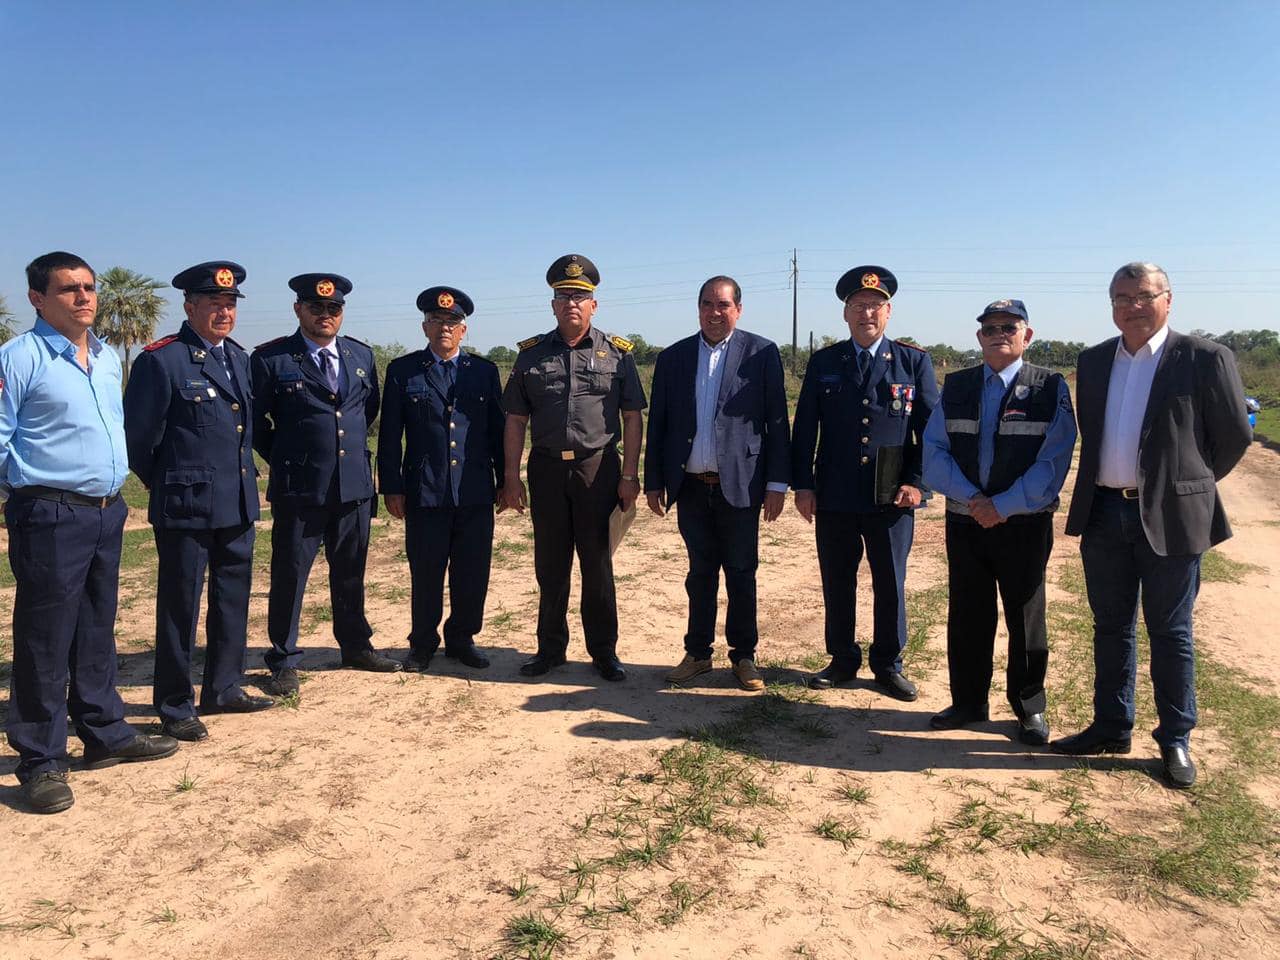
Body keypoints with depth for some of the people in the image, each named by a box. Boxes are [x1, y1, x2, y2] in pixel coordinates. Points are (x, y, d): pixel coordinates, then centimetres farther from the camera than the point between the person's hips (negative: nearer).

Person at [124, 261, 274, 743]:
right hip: (187, 507, -7)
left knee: (233, 600, 15)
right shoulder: (161, 360, -11)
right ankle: (175, 707, 17)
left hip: (238, 504, 7)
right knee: (179, 607, 4)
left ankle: (223, 689, 29)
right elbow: (137, 437, -8)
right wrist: (165, 486, 2)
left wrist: (243, 476, 15)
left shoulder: (240, 357, 11)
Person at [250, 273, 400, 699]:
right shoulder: (270, 358, -5)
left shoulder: (362, 355, 9)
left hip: (355, 484, 4)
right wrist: (282, 458, 4)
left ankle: (356, 646, 32)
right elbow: (255, 420, 1)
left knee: (351, 571, 16)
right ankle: (284, 661, 17)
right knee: (289, 573, 4)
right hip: (298, 488, -4)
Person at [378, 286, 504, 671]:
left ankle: (462, 639, 25)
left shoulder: (484, 371, 9)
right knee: (425, 574, 7)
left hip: (476, 492, 2)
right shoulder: (402, 371, 4)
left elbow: (498, 431, 10)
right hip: (423, 492, -1)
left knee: (472, 574, 7)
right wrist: (392, 488, -2)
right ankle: (423, 643, 24)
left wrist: (505, 480, 7)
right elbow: (390, 436, 2)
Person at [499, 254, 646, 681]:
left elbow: (632, 418, 1)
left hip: (598, 469, -1)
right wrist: (511, 477, 1)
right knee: (550, 565, 10)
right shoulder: (531, 354, 6)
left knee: (598, 564, 6)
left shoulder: (616, 353, 3)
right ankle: (550, 649, 23)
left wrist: (630, 475, -5)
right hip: (547, 469, 2)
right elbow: (515, 421, 6)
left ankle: (604, 651, 18)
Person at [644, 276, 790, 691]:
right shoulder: (672, 358, 8)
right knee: (700, 572, 12)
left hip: (739, 485, -2)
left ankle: (743, 656, 20)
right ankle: (697, 653, 23)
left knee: (741, 573, 7)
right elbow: (658, 424, 9)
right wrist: (654, 482, 7)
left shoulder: (762, 353, 0)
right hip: (691, 486, 2)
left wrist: (777, 483, -7)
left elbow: (777, 422, -3)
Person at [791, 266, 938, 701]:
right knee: (836, 584, 10)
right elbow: (805, 428, 5)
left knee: (890, 585, 8)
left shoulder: (914, 362, 2)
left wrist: (919, 483, -6)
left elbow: (933, 429, 2)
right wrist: (803, 484, -1)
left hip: (891, 499, -1)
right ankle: (842, 661, 26)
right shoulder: (823, 362, 5)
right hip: (834, 498, 1)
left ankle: (888, 665, 24)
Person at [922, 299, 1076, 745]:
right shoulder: (955, 387, 7)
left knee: (1026, 619, 7)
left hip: (1024, 523, -3)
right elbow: (934, 450, 1)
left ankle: (1030, 709, 23)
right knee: (966, 615, 10)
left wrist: (1002, 505, -15)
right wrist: (971, 498, -12)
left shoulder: (1050, 388, -2)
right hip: (964, 521, 3)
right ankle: (968, 702, 25)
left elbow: (1053, 461, -9)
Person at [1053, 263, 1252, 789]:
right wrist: (1099, 486, 12)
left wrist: (1190, 484, 6)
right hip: (1103, 513, 5)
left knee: (1169, 632, 6)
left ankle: (1176, 740, 20)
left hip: (1169, 517, -4)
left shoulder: (1205, 358, -6)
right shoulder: (1092, 361, 9)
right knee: (1111, 627, 14)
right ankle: (1111, 727, 27)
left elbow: (1234, 435, -1)